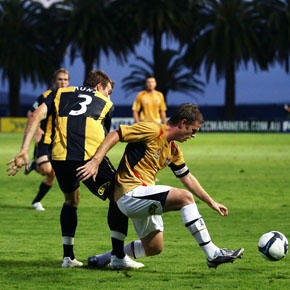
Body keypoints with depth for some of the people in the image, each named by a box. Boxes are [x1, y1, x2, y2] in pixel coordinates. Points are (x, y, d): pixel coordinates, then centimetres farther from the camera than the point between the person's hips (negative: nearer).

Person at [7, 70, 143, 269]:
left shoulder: (61, 94, 26)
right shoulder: (106, 103, 24)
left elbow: (37, 116, 11)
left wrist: (24, 151, 5)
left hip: (60, 157, 3)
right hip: (91, 155, -3)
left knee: (71, 202, 27)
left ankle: (68, 256, 21)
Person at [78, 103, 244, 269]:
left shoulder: (173, 151, 16)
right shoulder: (153, 131, -12)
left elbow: (187, 178, 27)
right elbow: (114, 136, -16)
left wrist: (211, 202, 27)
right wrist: (95, 162, -28)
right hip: (130, 193, -10)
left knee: (154, 248, 13)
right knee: (184, 197, -21)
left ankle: (104, 258, 28)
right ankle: (213, 254, -20)